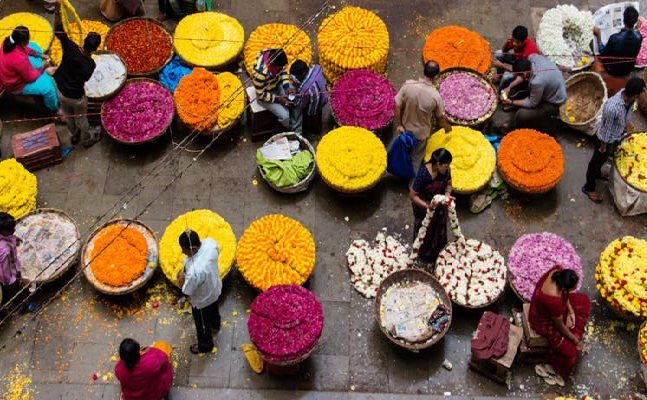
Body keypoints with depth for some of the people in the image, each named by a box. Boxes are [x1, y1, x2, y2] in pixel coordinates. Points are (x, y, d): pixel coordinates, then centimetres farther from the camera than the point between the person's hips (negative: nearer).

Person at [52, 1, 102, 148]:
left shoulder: (71, 49, -29)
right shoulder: (90, 65, -30)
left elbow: (58, 30, -22)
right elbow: (84, 79, -12)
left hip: (60, 90, 4)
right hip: (76, 97, -3)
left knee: (68, 115, 30)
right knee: (81, 118, 25)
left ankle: (74, 136, 56)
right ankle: (87, 139, 51)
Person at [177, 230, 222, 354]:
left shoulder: (195, 271, -48)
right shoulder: (210, 242, -30)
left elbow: (186, 290, -29)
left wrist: (181, 278, -11)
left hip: (202, 301, -6)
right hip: (215, 289, 6)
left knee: (202, 324, 26)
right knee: (214, 309, 39)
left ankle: (205, 345, 53)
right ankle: (215, 324, 70)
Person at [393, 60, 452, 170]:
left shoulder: (408, 85, -24)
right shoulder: (435, 96, -26)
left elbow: (397, 106, -19)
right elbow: (440, 117, -10)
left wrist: (398, 125, -8)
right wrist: (447, 127, 11)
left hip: (406, 128, 3)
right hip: (421, 132, -2)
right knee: (417, 157, 23)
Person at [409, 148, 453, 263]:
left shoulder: (445, 170, -20)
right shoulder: (423, 173, -37)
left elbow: (448, 184, -1)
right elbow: (412, 195, -29)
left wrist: (447, 194, -23)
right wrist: (427, 206, -38)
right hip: (423, 207, -5)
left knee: (439, 227, 27)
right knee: (425, 231, 18)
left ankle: (438, 250, 55)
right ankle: (425, 254, 46)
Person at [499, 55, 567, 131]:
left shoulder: (537, 82, -42)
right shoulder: (533, 57, -21)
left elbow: (532, 104, -24)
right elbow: (524, 75, 1)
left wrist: (511, 102, -16)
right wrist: (509, 87, -6)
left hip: (553, 103, -9)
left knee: (521, 114, -17)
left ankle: (513, 129, 17)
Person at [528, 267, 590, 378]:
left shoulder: (557, 271, -26)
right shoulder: (554, 300, -43)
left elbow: (564, 293, -1)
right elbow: (560, 326, -23)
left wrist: (570, 312, -5)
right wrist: (575, 340, -8)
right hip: (543, 322, -8)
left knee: (584, 301, 13)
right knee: (570, 351, -7)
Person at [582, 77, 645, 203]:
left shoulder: (627, 95, -22)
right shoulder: (612, 108, -44)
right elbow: (606, 130, -26)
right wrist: (603, 147, -11)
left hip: (617, 137, 7)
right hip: (608, 140, -7)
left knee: (604, 158, 34)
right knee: (596, 161, 19)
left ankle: (597, 173, 62)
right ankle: (589, 188, 42)